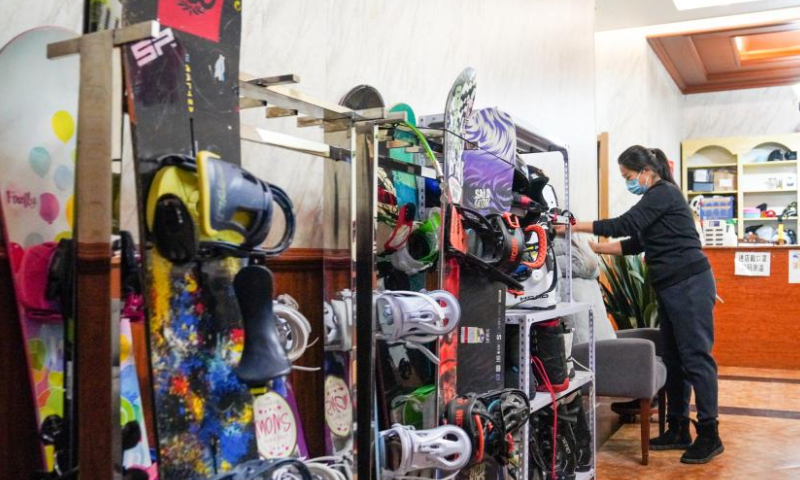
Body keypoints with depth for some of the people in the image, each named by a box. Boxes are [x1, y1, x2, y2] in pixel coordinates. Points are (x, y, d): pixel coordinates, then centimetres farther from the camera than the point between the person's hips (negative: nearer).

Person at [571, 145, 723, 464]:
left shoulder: (663, 192, -10)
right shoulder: (656, 198, 18)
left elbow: (624, 225, -17)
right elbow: (634, 245, 17)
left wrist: (576, 227, -13)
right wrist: (592, 247, 11)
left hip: (690, 284, -10)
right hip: (672, 288, 10)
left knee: (696, 357, -6)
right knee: (674, 359, 12)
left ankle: (709, 436, 1)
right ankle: (679, 431, 19)